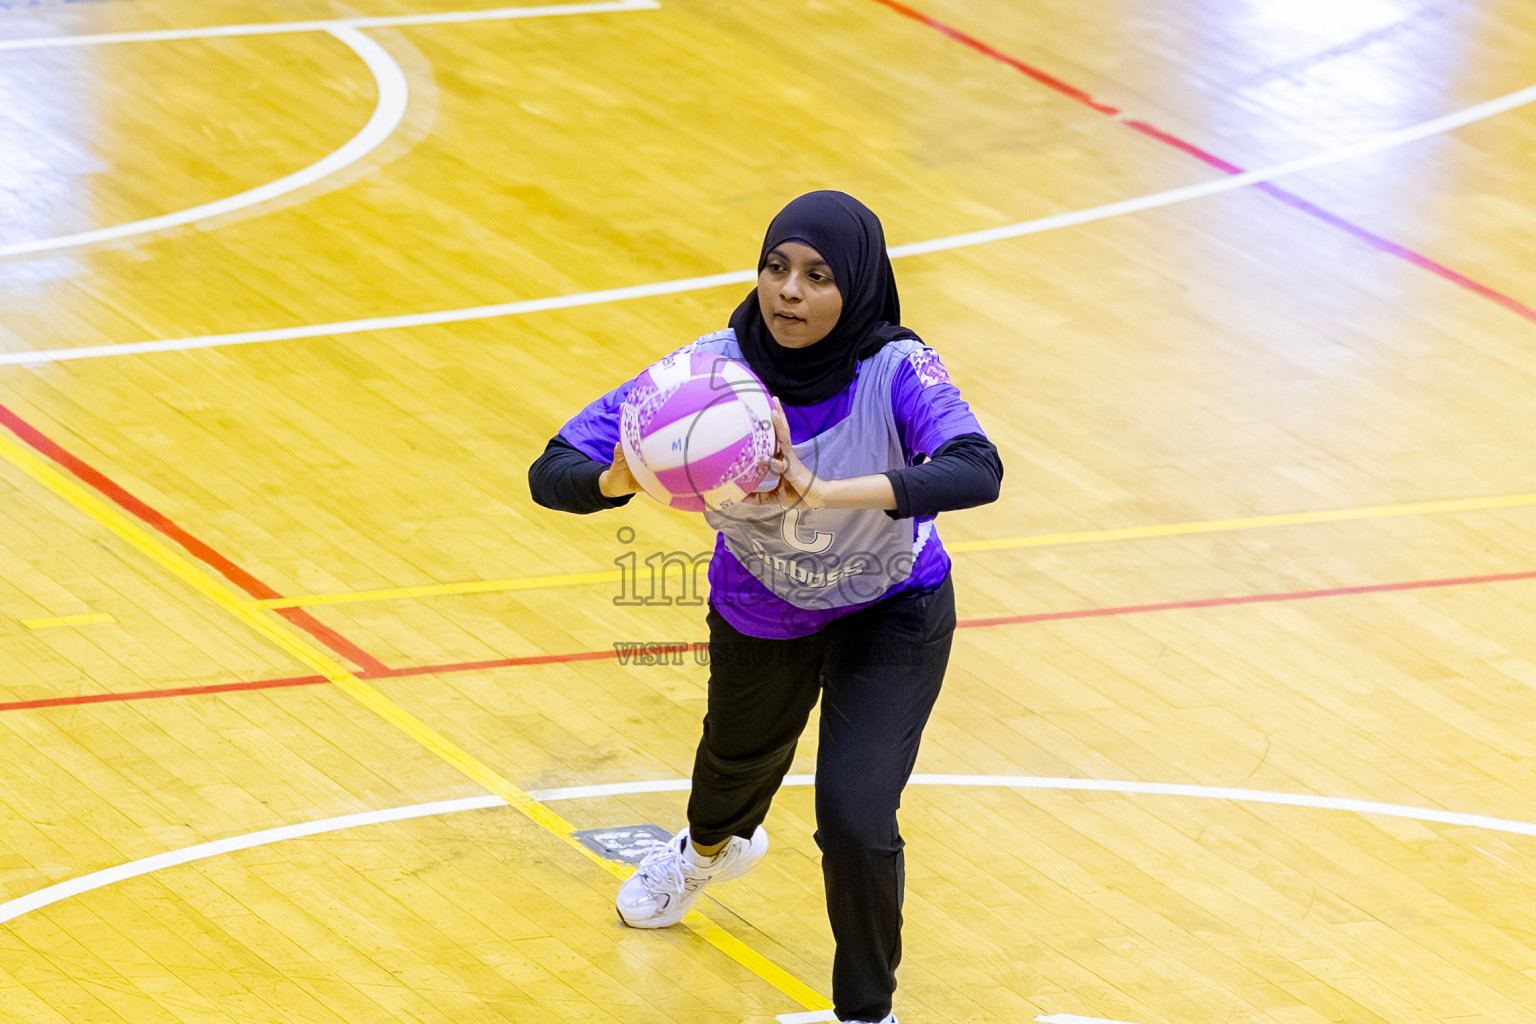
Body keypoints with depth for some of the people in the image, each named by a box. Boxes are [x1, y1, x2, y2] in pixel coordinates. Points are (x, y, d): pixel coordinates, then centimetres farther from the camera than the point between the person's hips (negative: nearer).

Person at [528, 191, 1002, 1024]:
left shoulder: (894, 373, -34)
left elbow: (976, 471, -53)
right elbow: (551, 473, -30)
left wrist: (823, 494, -62)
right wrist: (622, 480, -53)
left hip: (889, 612, -3)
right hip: (758, 608, 3)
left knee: (854, 819, -17)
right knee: (739, 759, 30)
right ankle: (713, 846, 69)